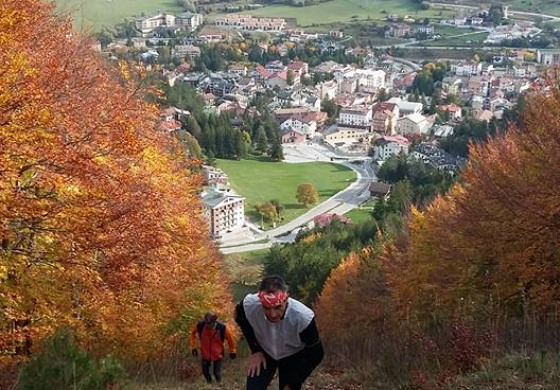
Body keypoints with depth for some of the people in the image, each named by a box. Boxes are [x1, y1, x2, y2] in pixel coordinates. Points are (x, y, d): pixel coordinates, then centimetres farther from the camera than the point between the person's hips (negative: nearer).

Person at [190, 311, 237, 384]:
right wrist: (193, 347, 2)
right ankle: (209, 384, 47)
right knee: (205, 372, 15)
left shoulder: (222, 328, -28)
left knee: (217, 373, 5)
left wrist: (233, 351, 5)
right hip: (205, 354, 2)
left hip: (217, 355, -2)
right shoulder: (200, 325, -25)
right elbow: (193, 333, -1)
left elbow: (230, 338, -9)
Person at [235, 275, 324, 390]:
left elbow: (315, 354, -21)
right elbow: (240, 317, -5)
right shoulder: (249, 305, -33)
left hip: (293, 358, -1)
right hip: (264, 354, 1)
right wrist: (255, 350, -8)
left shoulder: (303, 316, -37)